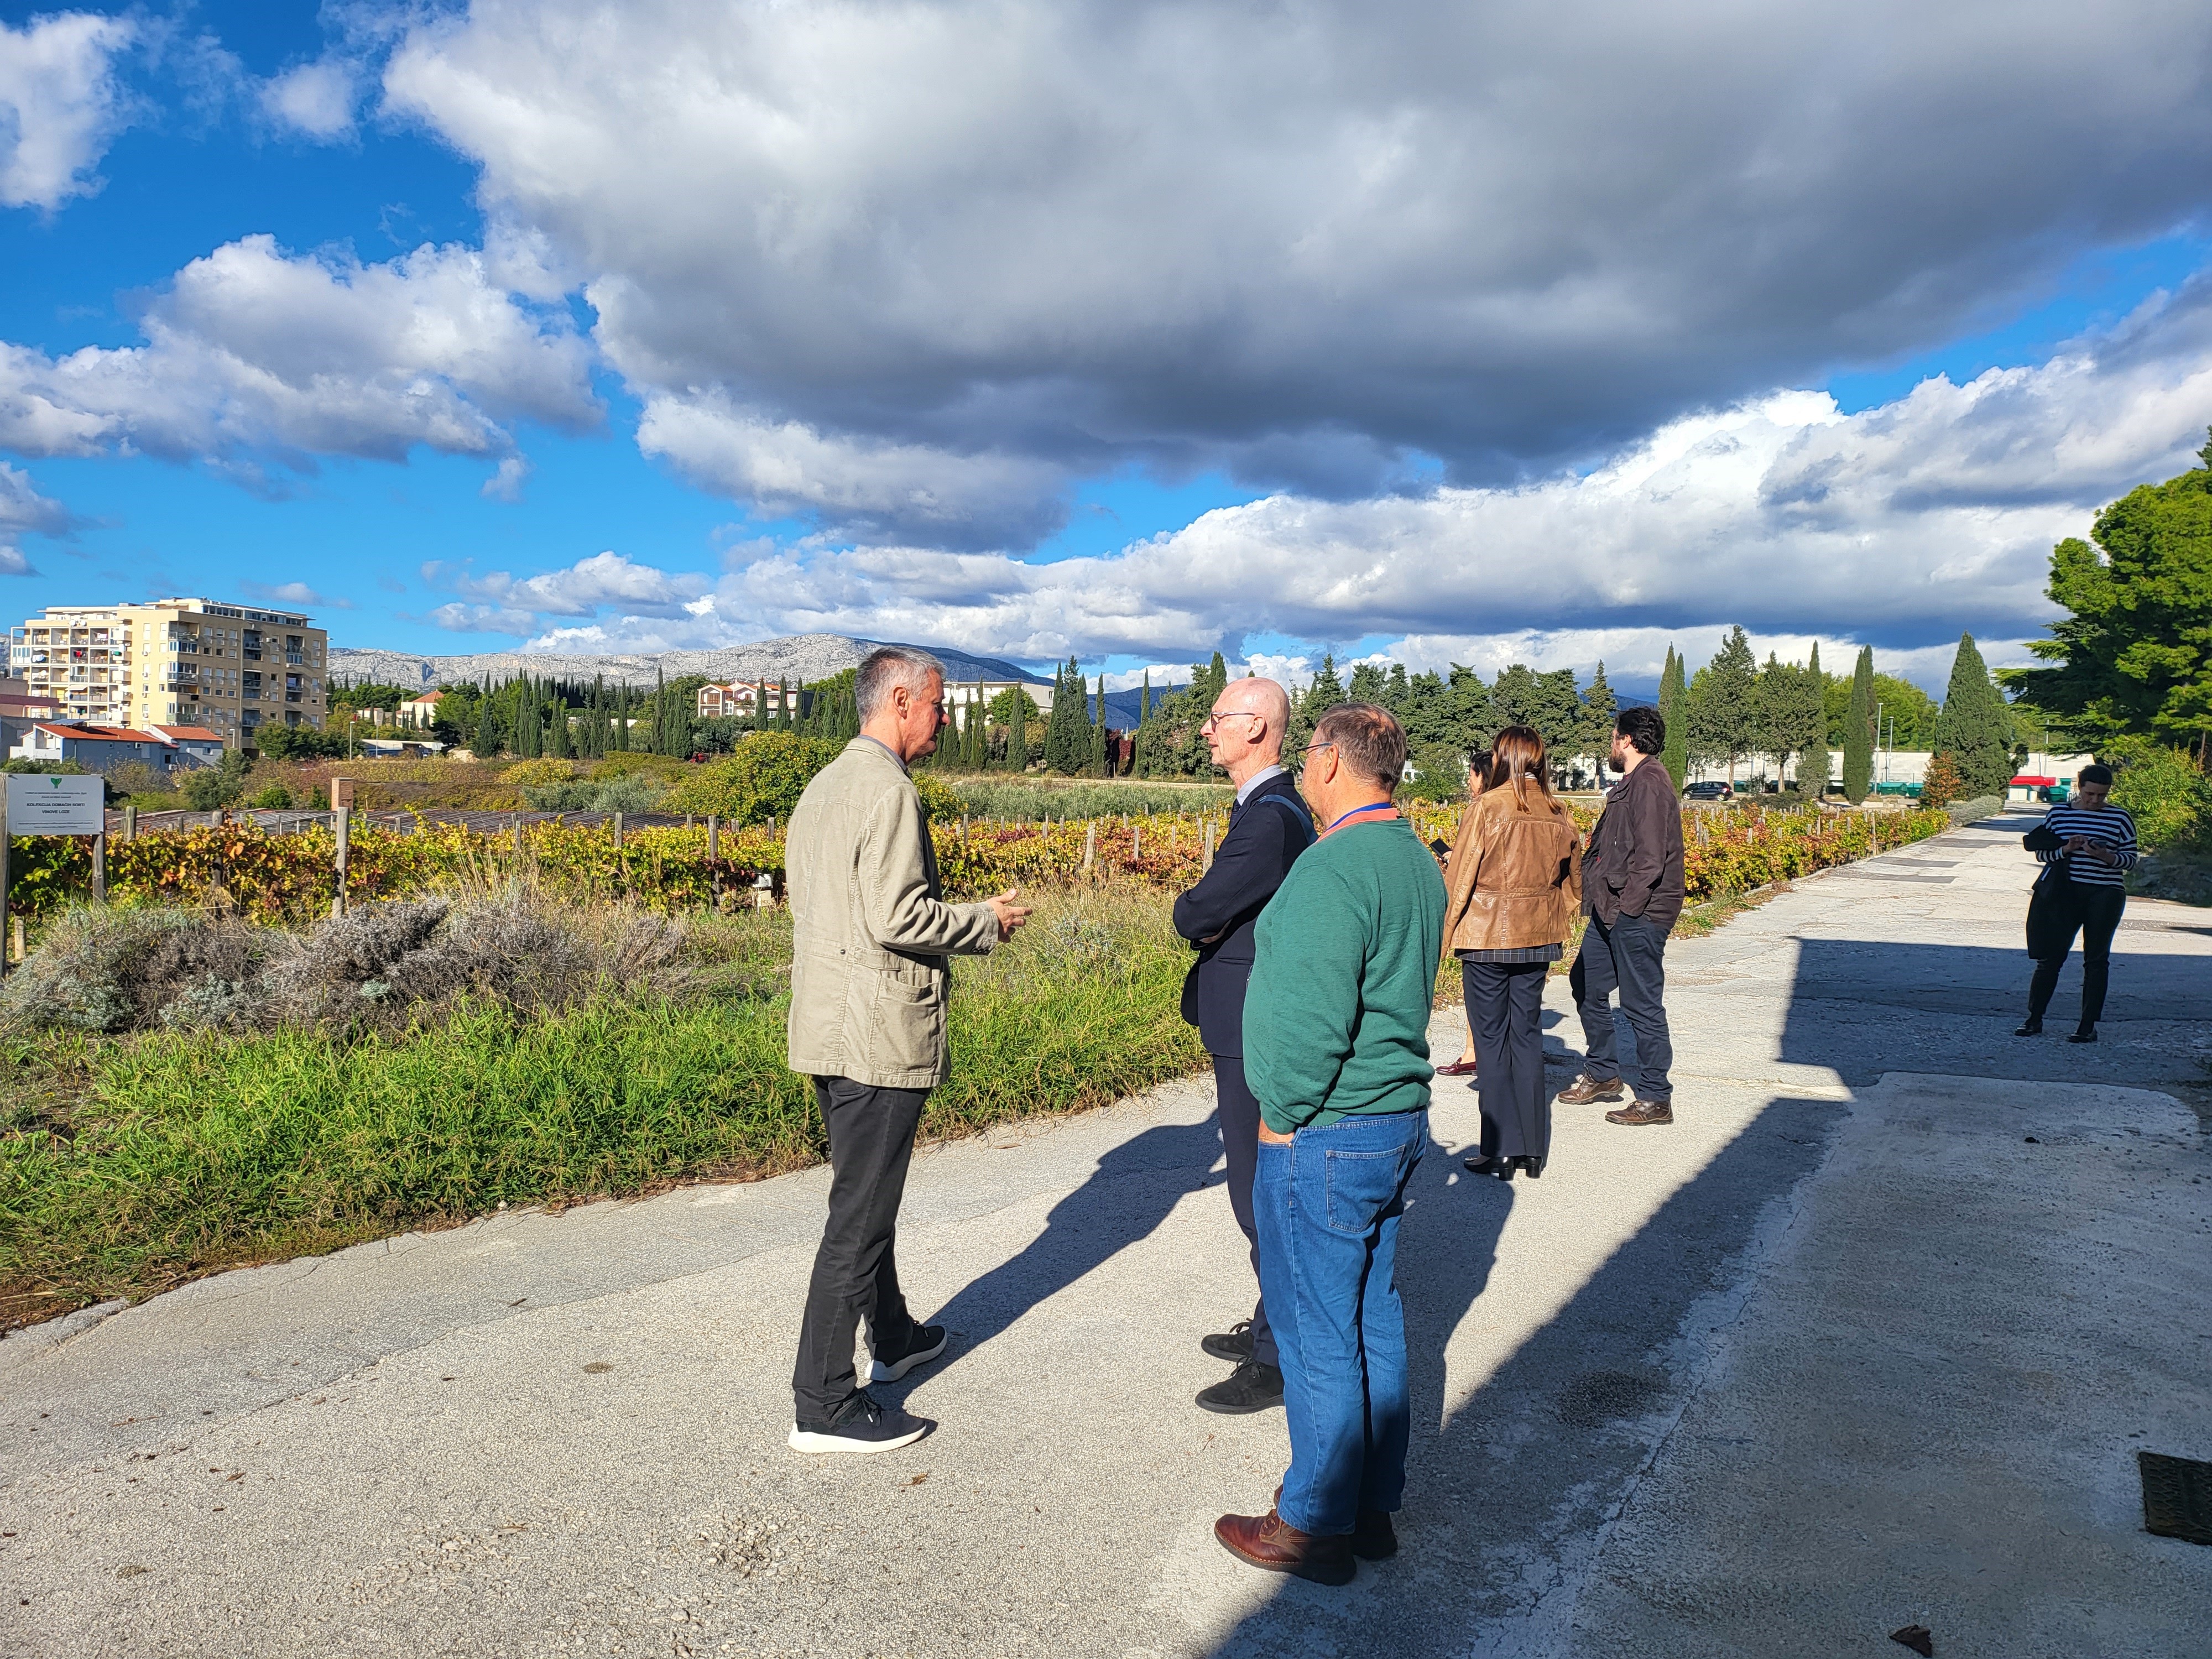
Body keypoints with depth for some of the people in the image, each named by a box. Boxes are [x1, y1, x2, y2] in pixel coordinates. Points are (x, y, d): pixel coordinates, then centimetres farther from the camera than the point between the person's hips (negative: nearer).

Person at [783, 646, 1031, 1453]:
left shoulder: (823, 787, 13)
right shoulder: (889, 790, -17)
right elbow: (898, 918, -24)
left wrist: (962, 917, 18)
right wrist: (986, 920, -8)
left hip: (827, 1027, 10)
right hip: (879, 1037, -10)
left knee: (867, 1195, 22)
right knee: (859, 1215, -1)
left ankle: (893, 1338, 40)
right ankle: (823, 1404, 8)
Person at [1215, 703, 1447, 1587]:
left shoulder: (1332, 868, -21)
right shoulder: (1415, 860, 9)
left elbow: (1313, 1018, -25)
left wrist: (1282, 1118, -13)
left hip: (1326, 1136, -9)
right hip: (1398, 1118, 9)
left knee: (1317, 1332, 4)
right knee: (1375, 1319, 18)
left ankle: (1315, 1528, 19)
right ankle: (1373, 1508, 31)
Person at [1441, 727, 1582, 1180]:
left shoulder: (1488, 808, -14)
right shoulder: (1560, 814, 3)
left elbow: (1461, 878, -11)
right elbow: (1572, 883, 14)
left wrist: (1446, 934, 0)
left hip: (1487, 938, -5)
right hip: (1537, 939, 5)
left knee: (1492, 1040, 4)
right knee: (1528, 1037, 13)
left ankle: (1500, 1151, 7)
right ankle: (1533, 1150, 18)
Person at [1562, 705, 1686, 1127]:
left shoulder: (1649, 784, -15)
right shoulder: (1630, 785, 17)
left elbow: (1650, 859, -22)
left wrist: (1624, 908, -19)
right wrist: (1603, 901, 12)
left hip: (1638, 915, -11)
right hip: (1613, 911, 11)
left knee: (1641, 1005, -2)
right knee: (1586, 983, 18)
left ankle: (1655, 1100, 8)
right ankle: (1602, 1075, 31)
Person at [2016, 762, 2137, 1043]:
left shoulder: (2120, 818, 1)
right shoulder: (2057, 814, 4)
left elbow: (2131, 860, 2)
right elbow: (2041, 853, 5)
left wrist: (2106, 856, -17)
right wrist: (2066, 849, -14)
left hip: (2105, 896, -1)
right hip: (2066, 894, 1)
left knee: (2096, 960, 4)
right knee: (2050, 957, 1)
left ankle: (2089, 1026, 10)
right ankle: (2034, 1019, 11)